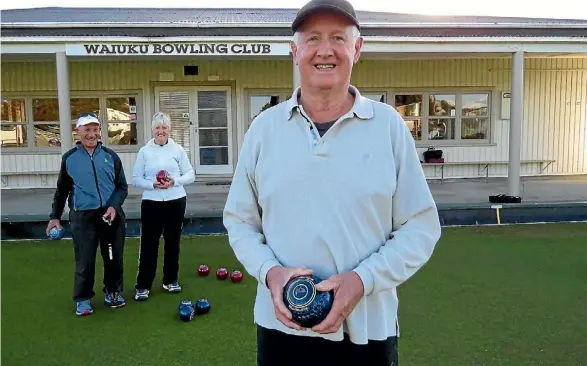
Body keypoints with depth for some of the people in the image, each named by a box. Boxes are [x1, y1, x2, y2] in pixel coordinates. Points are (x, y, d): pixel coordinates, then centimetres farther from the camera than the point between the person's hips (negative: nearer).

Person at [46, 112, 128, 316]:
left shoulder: (110, 156, 6)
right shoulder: (69, 158, 6)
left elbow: (122, 186, 6)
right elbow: (62, 190, 14)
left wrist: (114, 206, -10)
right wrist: (55, 216, 10)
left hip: (111, 214, 1)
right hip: (83, 216, -1)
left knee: (114, 257, 9)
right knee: (85, 260, 2)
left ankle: (113, 292, 29)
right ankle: (83, 299, 20)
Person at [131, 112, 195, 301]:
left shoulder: (178, 149, 2)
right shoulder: (144, 151, 1)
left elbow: (190, 175, 2)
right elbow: (136, 179, 1)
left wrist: (175, 181, -15)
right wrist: (153, 184, -17)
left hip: (176, 202, 1)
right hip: (151, 203, -1)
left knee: (173, 242, 12)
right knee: (148, 244, 0)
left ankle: (171, 280, 27)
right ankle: (143, 285, 10)